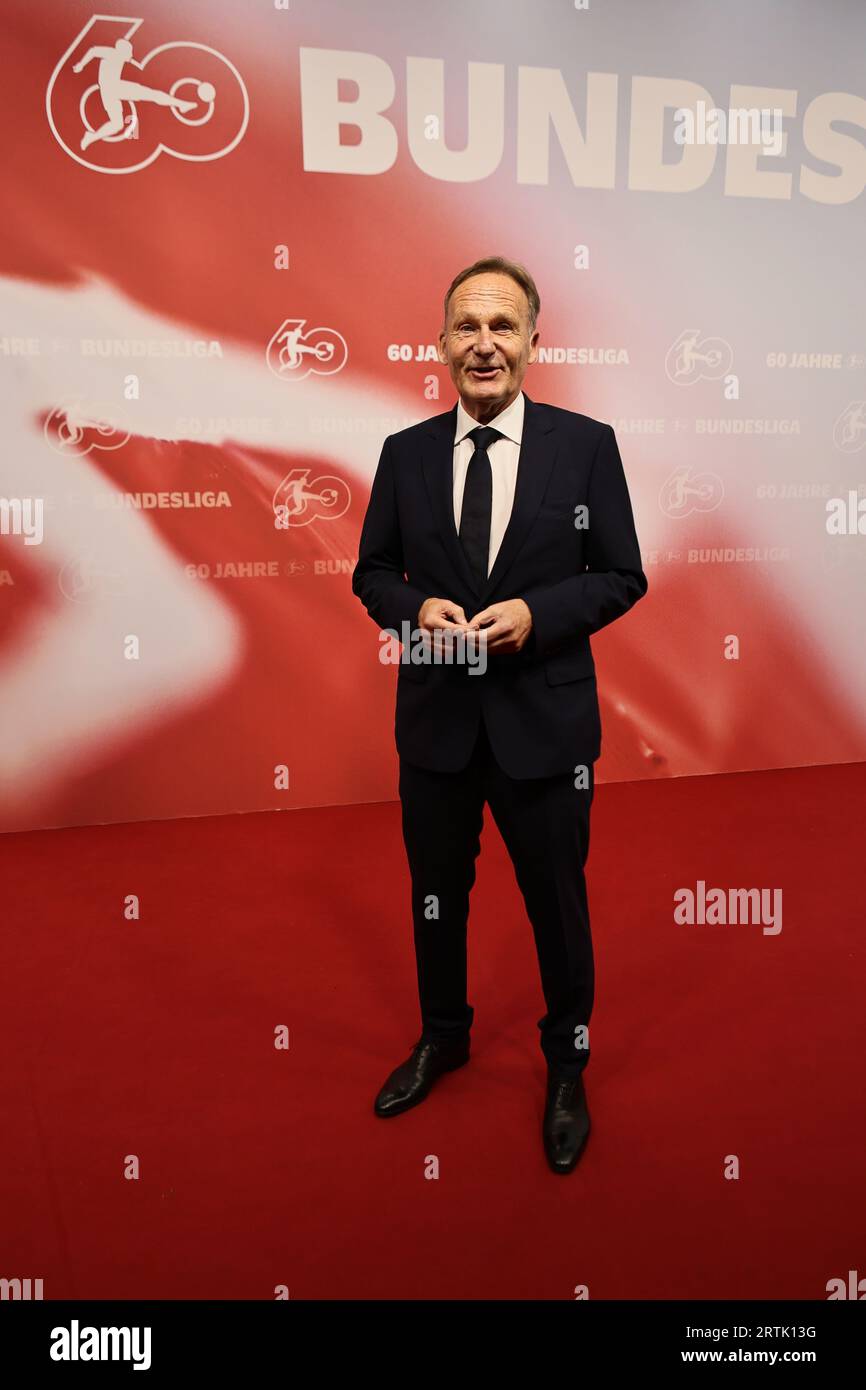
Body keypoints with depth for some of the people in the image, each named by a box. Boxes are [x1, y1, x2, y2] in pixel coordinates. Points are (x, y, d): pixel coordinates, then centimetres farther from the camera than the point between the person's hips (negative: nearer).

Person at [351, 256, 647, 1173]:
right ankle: (443, 1036, 45)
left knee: (557, 900, 13)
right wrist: (418, 608, -14)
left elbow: (621, 577, -3)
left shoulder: (587, 444, -5)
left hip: (545, 718, -2)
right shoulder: (405, 453, 2)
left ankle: (566, 1067, 38)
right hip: (435, 716, 3)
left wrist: (535, 613, -19)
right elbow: (372, 572, 7)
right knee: (436, 891, 19)